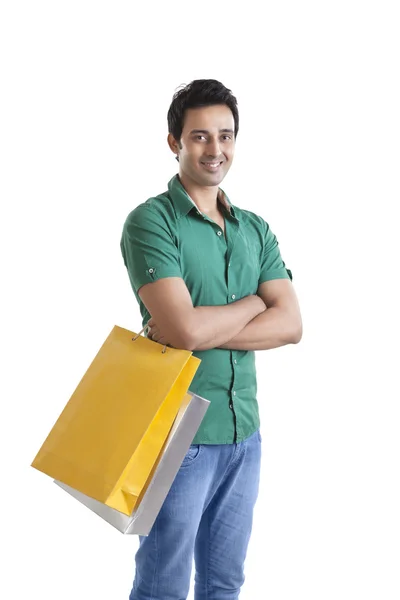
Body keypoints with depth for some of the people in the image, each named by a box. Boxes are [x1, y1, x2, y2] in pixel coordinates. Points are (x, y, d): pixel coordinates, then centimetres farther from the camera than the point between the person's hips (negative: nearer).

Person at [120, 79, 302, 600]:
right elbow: (184, 328, -23)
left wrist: (205, 331, -16)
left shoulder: (255, 229, 8)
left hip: (245, 431, 6)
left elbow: (290, 325, -3)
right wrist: (254, 303, -6)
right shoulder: (151, 220, -11)